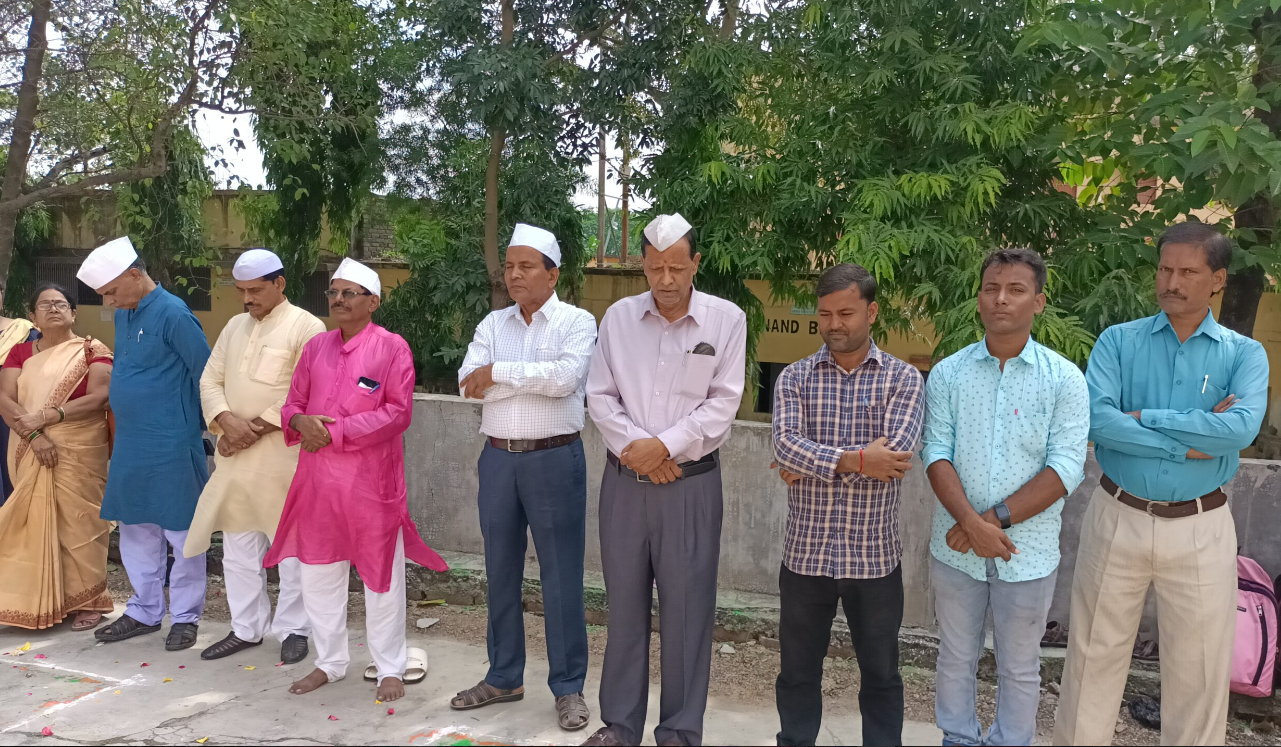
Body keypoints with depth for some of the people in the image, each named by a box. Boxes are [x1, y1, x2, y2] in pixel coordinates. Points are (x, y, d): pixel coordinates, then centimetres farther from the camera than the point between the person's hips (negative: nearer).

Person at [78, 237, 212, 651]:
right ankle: (145, 611, 29)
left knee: (182, 534, 3)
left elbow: (207, 375, -11)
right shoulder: (123, 315, 11)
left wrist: (199, 425, -2)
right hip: (129, 445, 8)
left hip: (171, 447, -8)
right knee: (136, 531, 16)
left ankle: (185, 617, 15)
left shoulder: (173, 314, -14)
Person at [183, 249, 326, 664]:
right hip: (235, 455, 7)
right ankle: (246, 629, 26)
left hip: (283, 455, -6)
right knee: (238, 547, 13)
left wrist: (256, 427, -14)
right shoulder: (235, 326, 15)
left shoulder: (307, 327, -7)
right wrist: (227, 420, -8)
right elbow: (210, 379, 12)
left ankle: (293, 629, 17)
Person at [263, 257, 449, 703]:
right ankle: (330, 662, 33)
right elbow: (293, 403, 15)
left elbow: (398, 412, -14)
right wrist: (300, 422, -9)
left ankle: (390, 668, 21)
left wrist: (335, 432, -17)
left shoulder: (392, 348, -6)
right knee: (318, 573, 15)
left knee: (381, 575, 6)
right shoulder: (316, 347, 11)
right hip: (317, 478, 6)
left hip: (371, 480, -6)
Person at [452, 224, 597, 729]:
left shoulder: (577, 322, -3)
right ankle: (503, 677, 29)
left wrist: (498, 372, -15)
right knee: (501, 573, 14)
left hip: (555, 460, -4)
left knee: (561, 577, 2)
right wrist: (538, 375, -14)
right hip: (498, 458, 5)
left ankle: (568, 687, 16)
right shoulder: (492, 325, 8)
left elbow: (566, 378, -22)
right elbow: (469, 383, -7)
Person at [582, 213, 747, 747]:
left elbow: (722, 403, -6)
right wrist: (634, 449, -10)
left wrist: (663, 445, -13)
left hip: (691, 481, -2)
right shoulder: (618, 317, 5)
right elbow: (600, 396, 3)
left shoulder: (726, 320, -2)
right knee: (624, 602, 11)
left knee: (687, 607, 3)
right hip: (625, 478, 3)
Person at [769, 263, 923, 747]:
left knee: (880, 674, 15)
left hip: (875, 557, -1)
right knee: (798, 670, 16)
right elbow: (785, 444, -14)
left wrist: (812, 464, -14)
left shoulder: (902, 379, -1)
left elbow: (895, 453, -17)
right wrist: (855, 460, -23)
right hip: (806, 553, 1)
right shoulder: (795, 377, 2)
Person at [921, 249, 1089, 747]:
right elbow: (936, 454, -6)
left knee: (1019, 668, 14)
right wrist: (972, 524, -19)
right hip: (955, 550, 2)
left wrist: (995, 519, -19)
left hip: (1028, 552, -2)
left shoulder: (1064, 380, -6)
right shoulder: (947, 374, 0)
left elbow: (1065, 468, -12)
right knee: (956, 660, 18)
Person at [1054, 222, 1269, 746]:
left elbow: (1242, 428, -18)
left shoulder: (1244, 354, 1)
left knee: (1198, 668, 12)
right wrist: (1188, 442, -17)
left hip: (1200, 529, 0)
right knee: (1094, 656, 11)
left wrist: (1143, 418, -18)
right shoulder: (1118, 341, 0)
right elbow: (1095, 419, -17)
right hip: (1118, 519, 0)